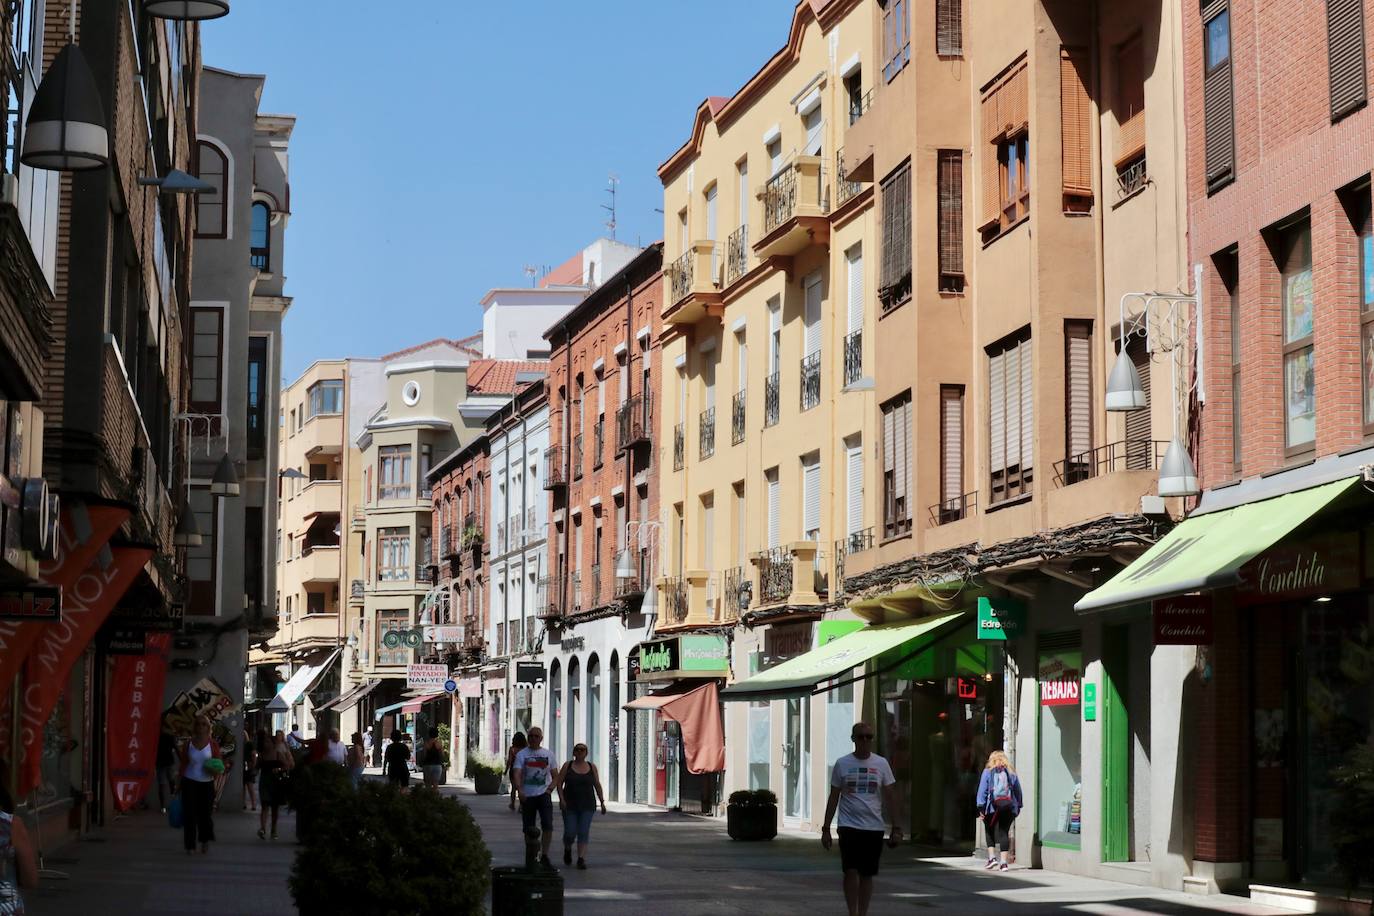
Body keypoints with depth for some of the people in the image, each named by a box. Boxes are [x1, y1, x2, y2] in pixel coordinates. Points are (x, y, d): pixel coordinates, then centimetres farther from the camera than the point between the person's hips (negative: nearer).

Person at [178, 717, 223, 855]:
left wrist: (216, 770, -20)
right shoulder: (189, 744, 3)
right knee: (189, 814, -2)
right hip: (190, 782, 1)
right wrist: (179, 783, 7)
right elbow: (183, 764, 8)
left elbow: (219, 763, 3)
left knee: (205, 812, 2)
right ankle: (190, 845, 4)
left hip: (206, 783, 0)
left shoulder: (213, 744, 0)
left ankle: (205, 841, 26)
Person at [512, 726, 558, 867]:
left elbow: (555, 775, 14)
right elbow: (517, 774, -10)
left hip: (544, 795, 0)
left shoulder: (549, 754, 9)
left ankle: (544, 855, -8)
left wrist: (550, 787, -5)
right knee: (529, 829, 6)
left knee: (548, 826, -15)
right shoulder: (522, 754, 2)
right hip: (527, 796, 0)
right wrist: (519, 790, -26)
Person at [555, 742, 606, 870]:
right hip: (570, 805, -1)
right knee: (570, 832, -2)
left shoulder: (591, 767, 5)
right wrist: (561, 799, -12)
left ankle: (581, 859, -6)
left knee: (583, 833, -6)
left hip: (587, 806, 1)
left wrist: (602, 802, 4)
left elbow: (597, 786, 8)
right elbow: (559, 783, 0)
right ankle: (567, 849, 28)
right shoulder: (567, 766, 1)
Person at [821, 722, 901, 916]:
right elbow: (834, 798, 6)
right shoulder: (842, 764, 2)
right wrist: (826, 829, 3)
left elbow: (889, 797, 6)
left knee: (867, 875, 7)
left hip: (874, 827, 2)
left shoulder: (881, 764, 4)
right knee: (851, 871, -11)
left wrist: (896, 828, 0)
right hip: (849, 826, -2)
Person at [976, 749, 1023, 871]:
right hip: (1010, 806, 2)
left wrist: (981, 807, -1)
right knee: (1004, 832, 5)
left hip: (993, 806, -2)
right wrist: (1018, 806, 18)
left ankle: (992, 857, 3)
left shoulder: (988, 772, 5)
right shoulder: (1012, 773, 13)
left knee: (990, 832, 14)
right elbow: (1018, 791, 13)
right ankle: (1004, 862, 1)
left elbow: (982, 790, -1)